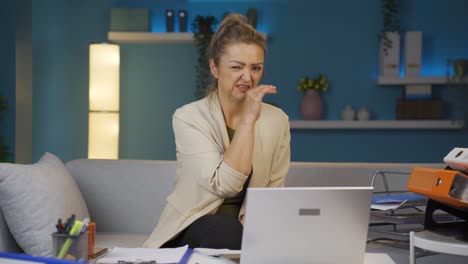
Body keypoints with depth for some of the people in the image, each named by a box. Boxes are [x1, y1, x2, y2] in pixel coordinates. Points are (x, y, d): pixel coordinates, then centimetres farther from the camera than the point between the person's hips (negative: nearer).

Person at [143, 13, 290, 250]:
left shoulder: (277, 120, 1)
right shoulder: (188, 118, -10)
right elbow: (224, 185, -22)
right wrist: (248, 120, -23)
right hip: (191, 231, -2)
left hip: (247, 228, 3)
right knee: (227, 232, -34)